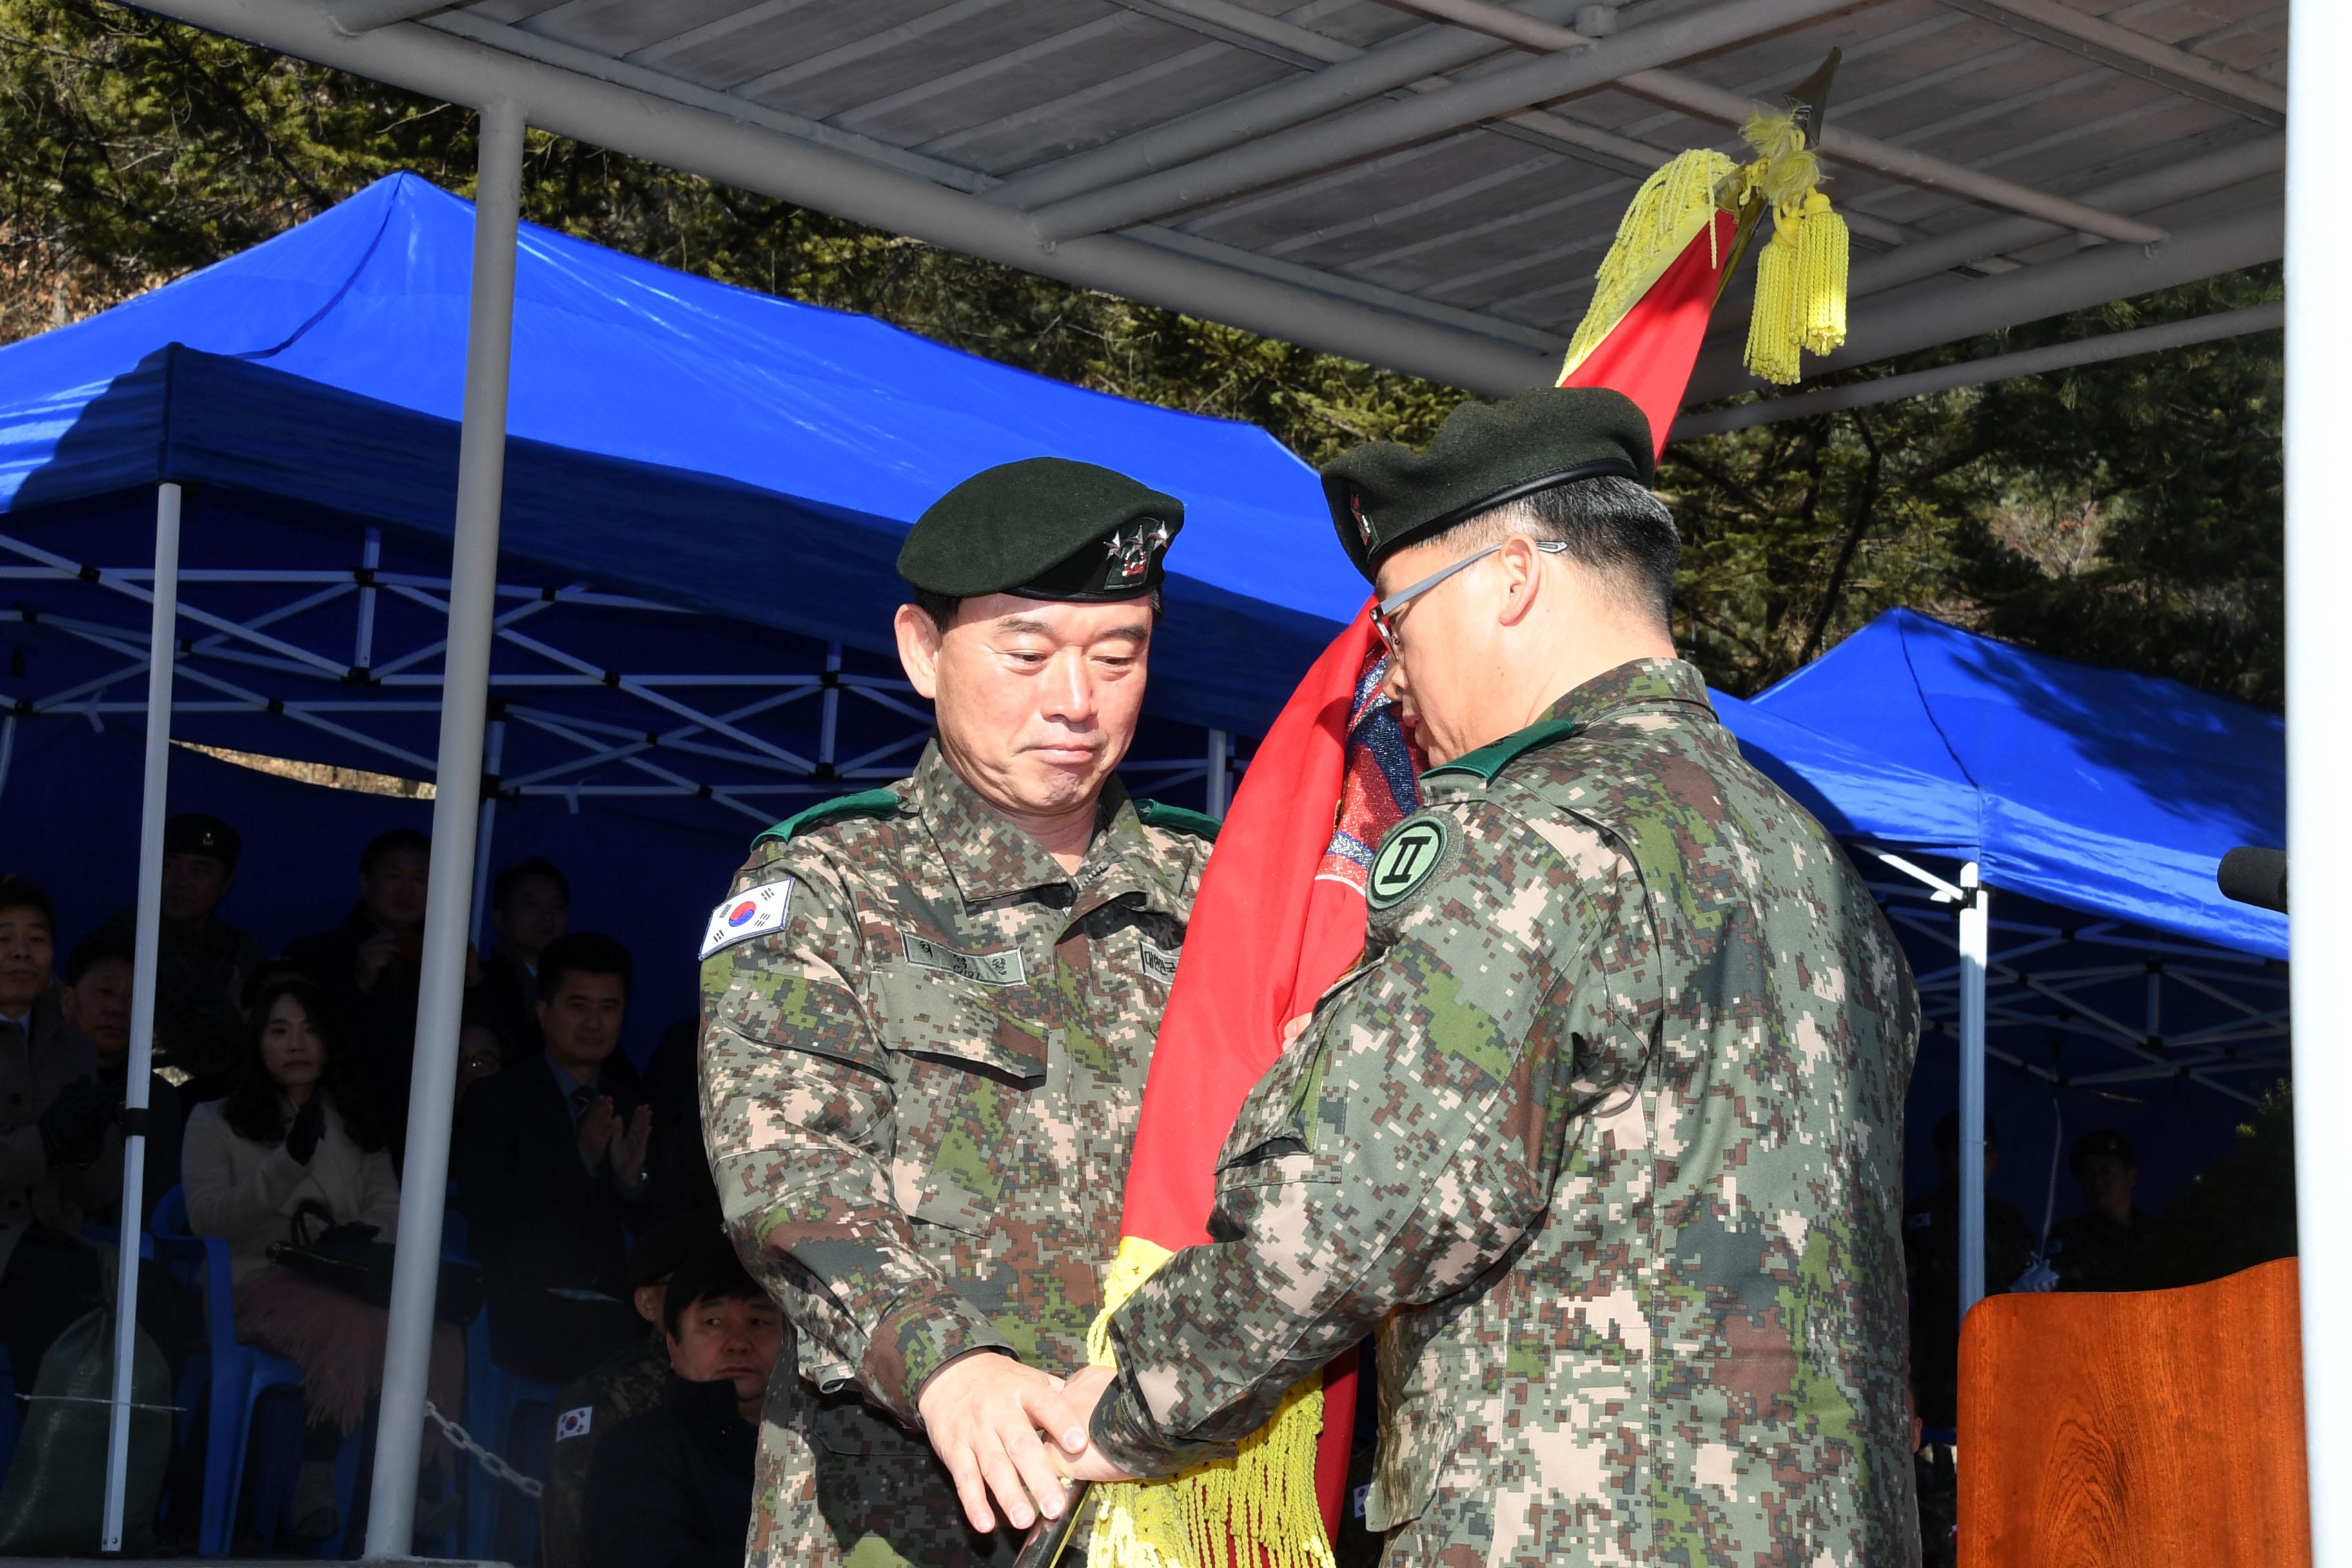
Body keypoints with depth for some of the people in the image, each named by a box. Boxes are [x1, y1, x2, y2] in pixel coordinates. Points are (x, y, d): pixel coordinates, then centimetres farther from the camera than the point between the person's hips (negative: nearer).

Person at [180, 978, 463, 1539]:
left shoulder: (356, 1129, 27)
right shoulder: (215, 1122, 16)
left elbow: (389, 1210, 14)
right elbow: (207, 1219, 2)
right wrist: (289, 1162, -10)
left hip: (343, 1283, 4)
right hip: (259, 1283, -3)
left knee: (438, 1336, -35)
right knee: (353, 1325, -42)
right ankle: (317, 1488, -36)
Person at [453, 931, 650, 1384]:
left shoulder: (630, 1108, 17)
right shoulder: (496, 1098, 7)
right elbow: (481, 1205, -8)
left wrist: (632, 1178, -7)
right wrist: (580, 1157, -16)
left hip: (609, 1315, 3)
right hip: (524, 1309, -3)